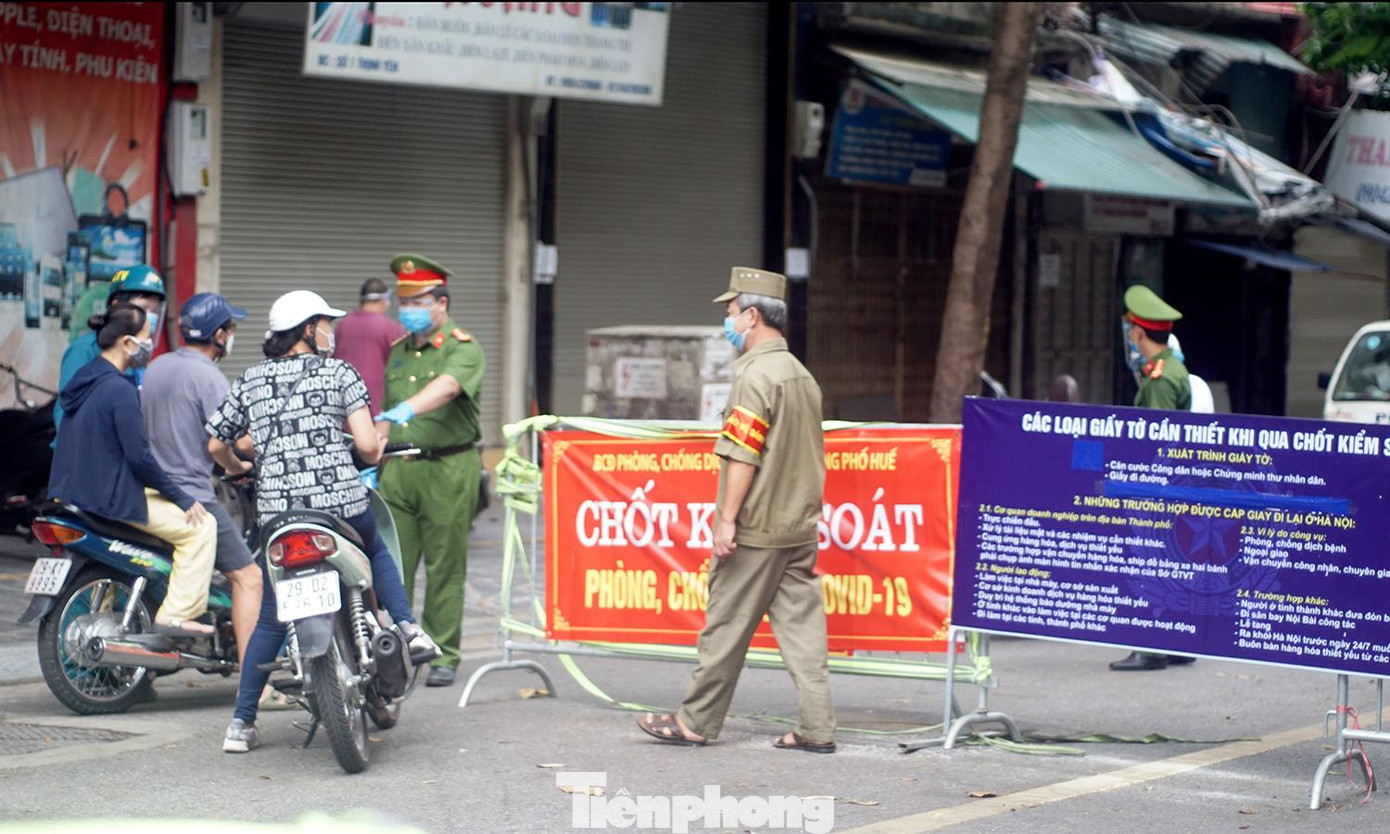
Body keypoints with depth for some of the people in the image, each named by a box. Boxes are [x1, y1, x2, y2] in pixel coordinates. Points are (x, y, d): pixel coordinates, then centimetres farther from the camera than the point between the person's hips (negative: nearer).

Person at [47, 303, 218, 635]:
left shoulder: (85, 378, 10)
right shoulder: (120, 390, -20)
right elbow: (138, 456, -21)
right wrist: (183, 498, -11)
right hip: (112, 501, -10)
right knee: (200, 525, -3)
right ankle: (175, 616, -8)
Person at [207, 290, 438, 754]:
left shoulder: (249, 381, 10)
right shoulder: (337, 372, 2)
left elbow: (215, 444, 13)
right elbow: (366, 443, -6)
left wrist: (238, 469, 34)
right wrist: (374, 456, 17)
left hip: (276, 510, 2)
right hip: (341, 501, -2)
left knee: (272, 619, 12)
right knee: (376, 550, 32)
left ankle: (242, 723, 11)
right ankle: (408, 628, 14)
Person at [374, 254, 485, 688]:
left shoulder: (462, 349, -4)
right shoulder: (398, 351, 17)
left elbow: (446, 386, -26)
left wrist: (408, 408, -43)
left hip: (448, 470, -5)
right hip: (399, 469, 5)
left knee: (445, 569, 0)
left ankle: (444, 657, 8)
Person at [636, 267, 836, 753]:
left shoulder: (756, 374, -14)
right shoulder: (802, 376, 14)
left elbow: (743, 455, -19)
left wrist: (728, 518, -17)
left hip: (754, 531, -8)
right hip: (800, 529, 8)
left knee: (726, 628, 1)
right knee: (801, 625, 6)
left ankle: (696, 722, 9)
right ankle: (817, 728, 2)